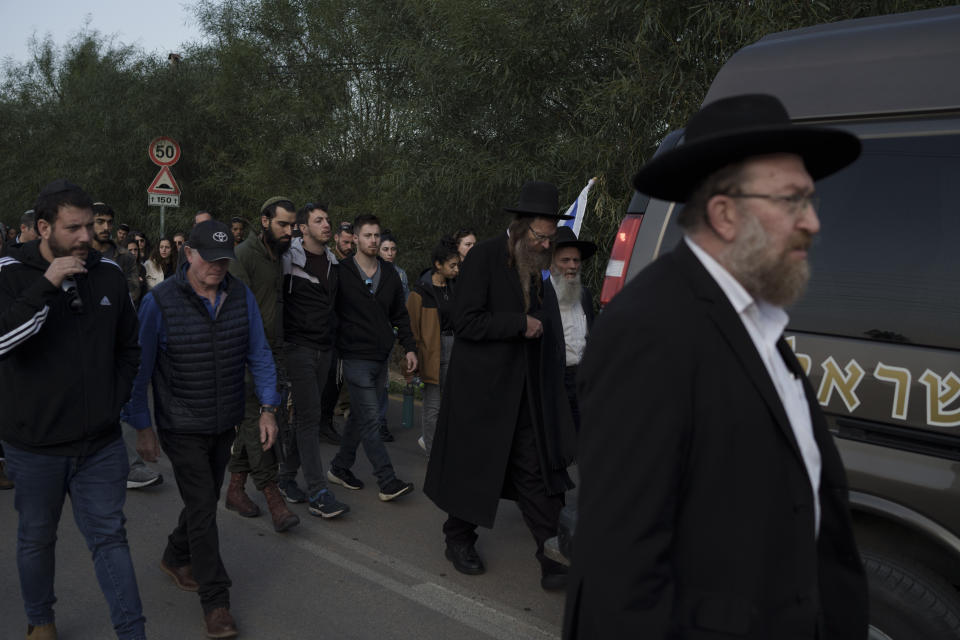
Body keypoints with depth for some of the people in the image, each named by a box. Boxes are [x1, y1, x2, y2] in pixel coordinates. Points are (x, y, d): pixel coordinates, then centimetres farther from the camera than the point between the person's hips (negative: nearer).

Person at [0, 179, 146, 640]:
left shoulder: (109, 274, 1)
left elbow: (128, 349, 12)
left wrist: (115, 402, 4)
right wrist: (47, 285, -29)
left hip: (101, 443, 2)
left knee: (110, 537, 8)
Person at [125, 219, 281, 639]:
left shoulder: (241, 296, -3)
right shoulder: (160, 301, -15)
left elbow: (258, 354, 2)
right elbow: (139, 368, -9)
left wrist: (268, 408, -5)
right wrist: (142, 427, -7)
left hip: (225, 423, 5)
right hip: (182, 426, -5)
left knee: (206, 499, 19)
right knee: (202, 507, -3)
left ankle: (176, 558, 46)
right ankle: (215, 600, 9)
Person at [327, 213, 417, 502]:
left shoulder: (389, 273, 9)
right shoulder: (342, 273, -8)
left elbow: (399, 315, 16)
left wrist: (409, 347, 10)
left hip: (381, 358, 6)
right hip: (356, 358, -6)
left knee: (360, 416, 14)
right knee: (370, 420, -8)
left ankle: (340, 468, 28)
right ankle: (388, 482, -6)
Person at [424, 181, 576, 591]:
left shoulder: (536, 267, 10)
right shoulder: (484, 257, -12)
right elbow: (466, 322, -19)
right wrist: (521, 324, -18)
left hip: (524, 388, 6)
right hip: (482, 386, -6)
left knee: (537, 471, 2)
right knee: (472, 465, 9)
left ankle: (552, 554, 6)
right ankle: (459, 541, 28)